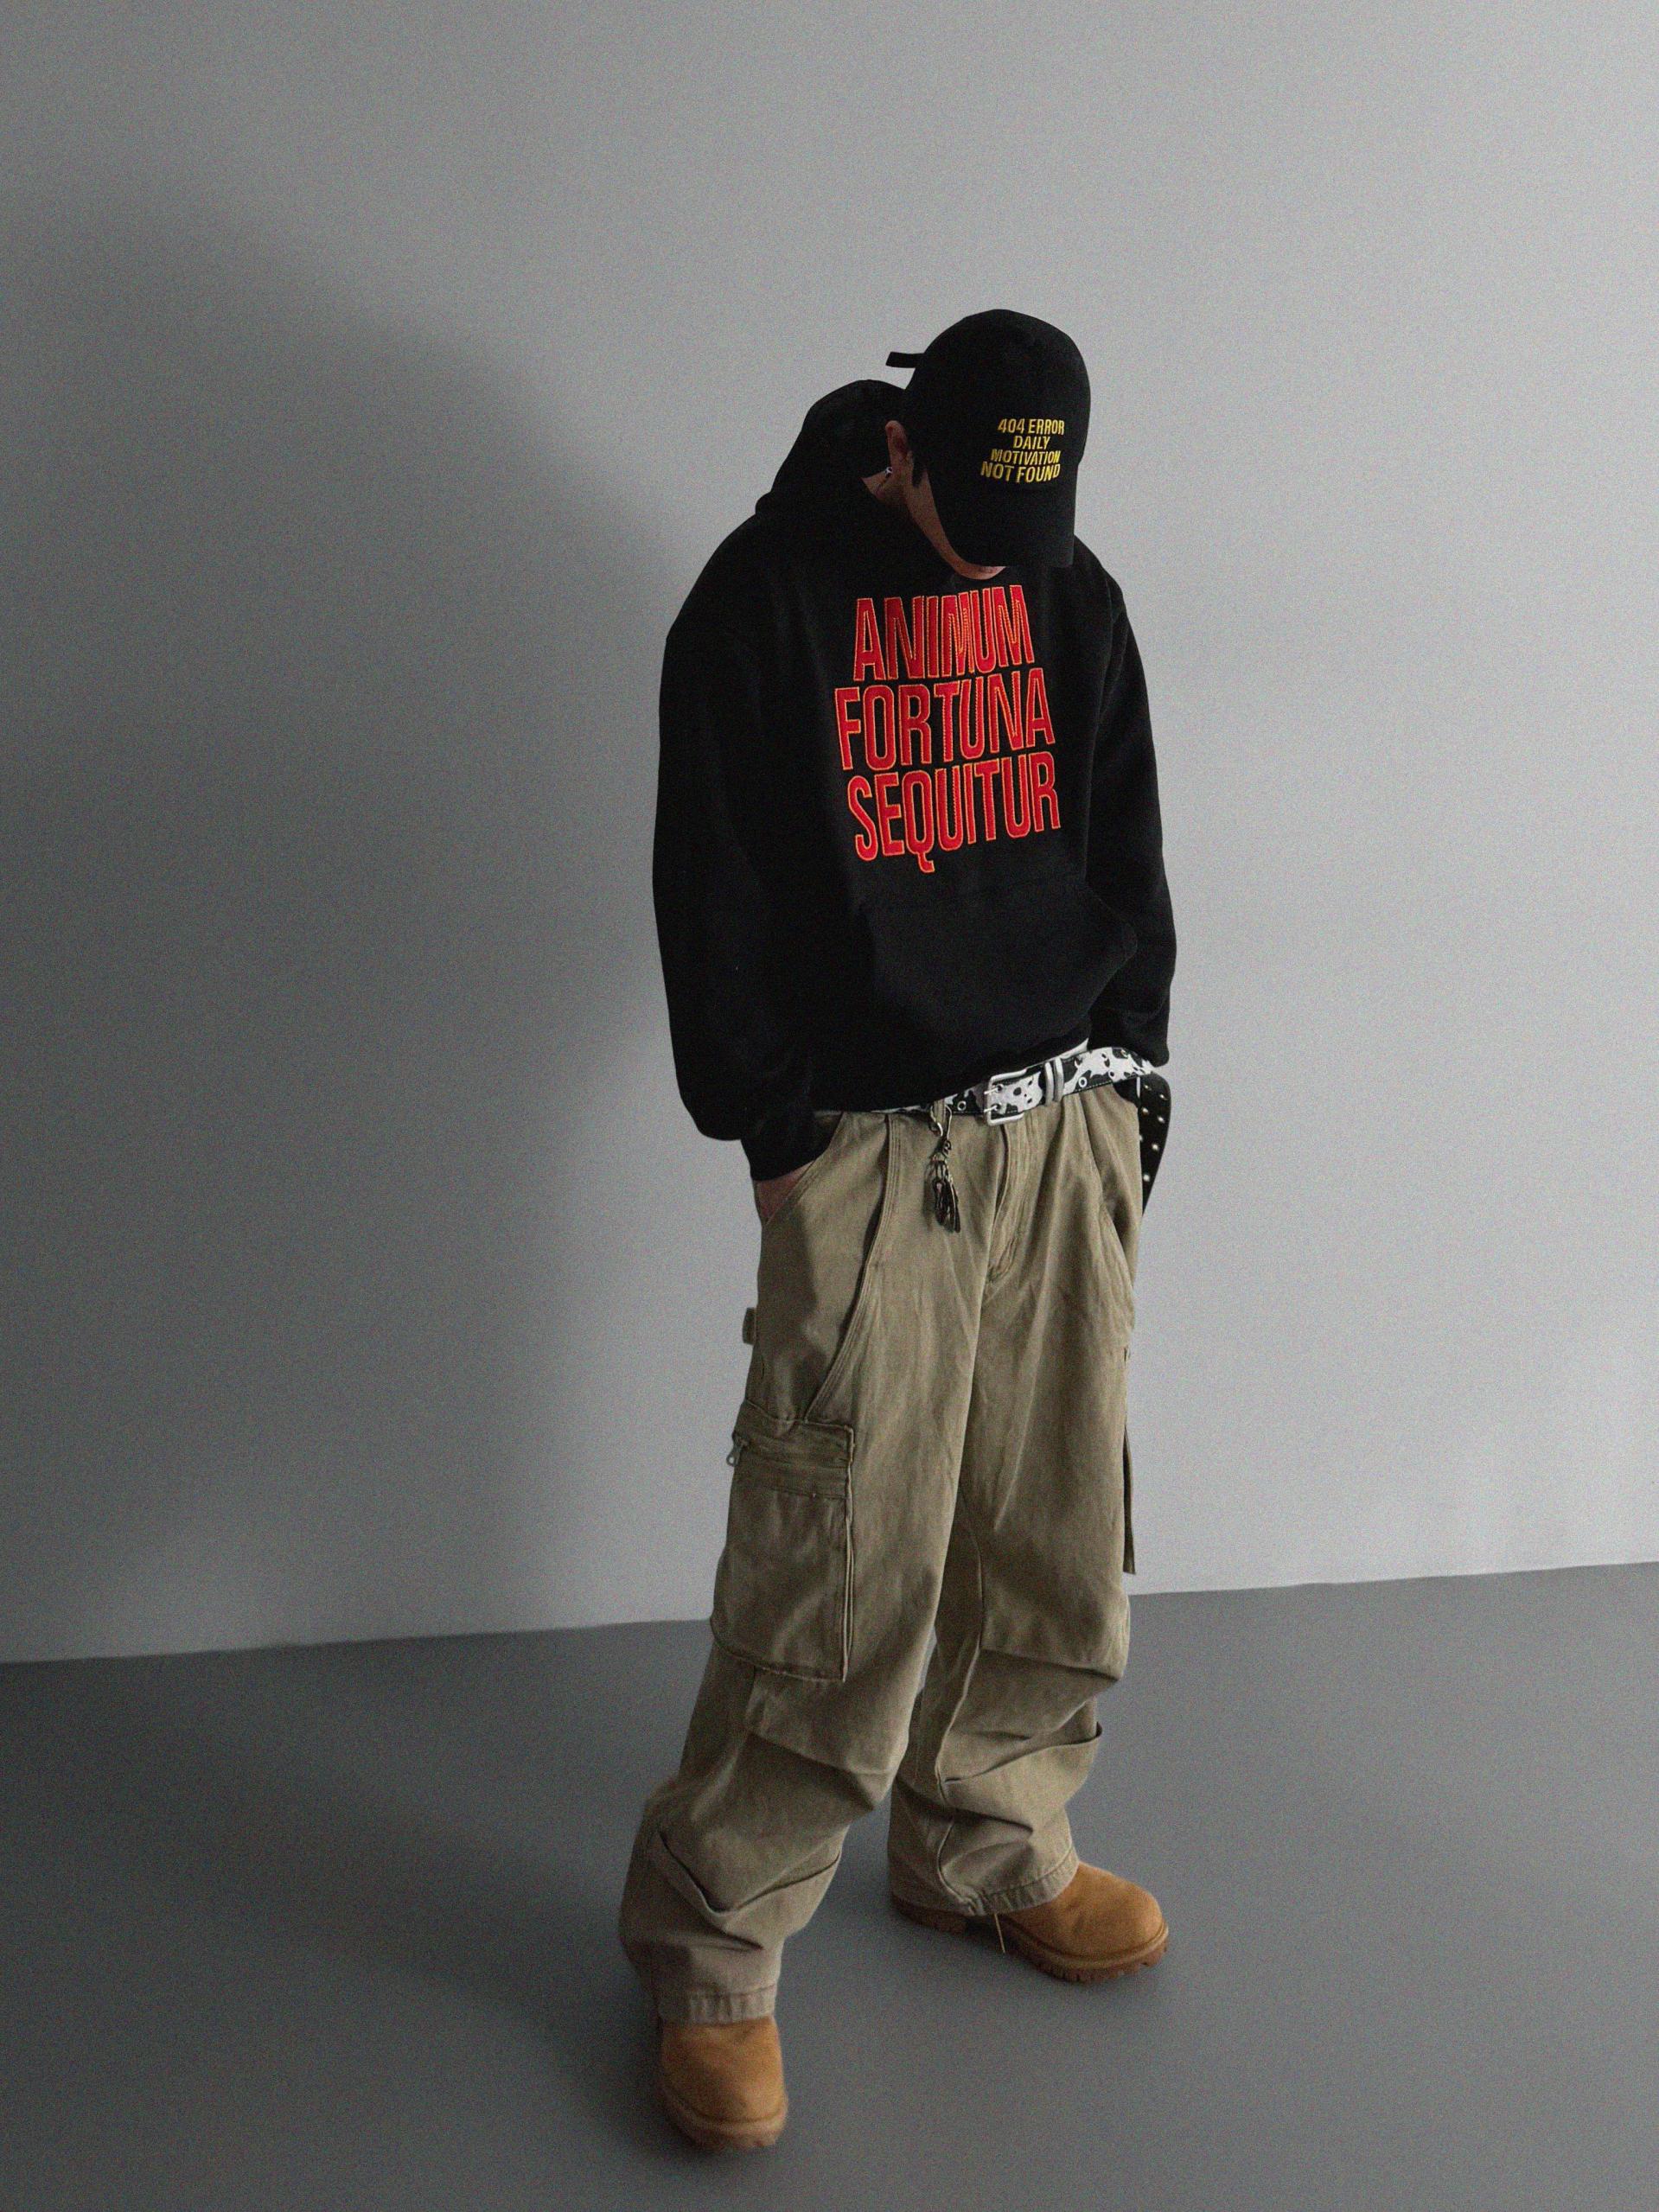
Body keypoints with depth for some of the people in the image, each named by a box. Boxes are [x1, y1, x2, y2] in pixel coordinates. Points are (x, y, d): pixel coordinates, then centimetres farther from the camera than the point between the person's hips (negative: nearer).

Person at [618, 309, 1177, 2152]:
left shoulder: (1072, 596, 10)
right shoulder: (764, 600, -5)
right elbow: (712, 890, -5)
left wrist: (1128, 1072, 10)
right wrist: (775, 1133, -6)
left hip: (1068, 1124, 6)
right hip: (869, 1148, -5)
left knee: (1055, 1533, 10)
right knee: (843, 1558, -8)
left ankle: (989, 1850, 32)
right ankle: (704, 1948, 9)